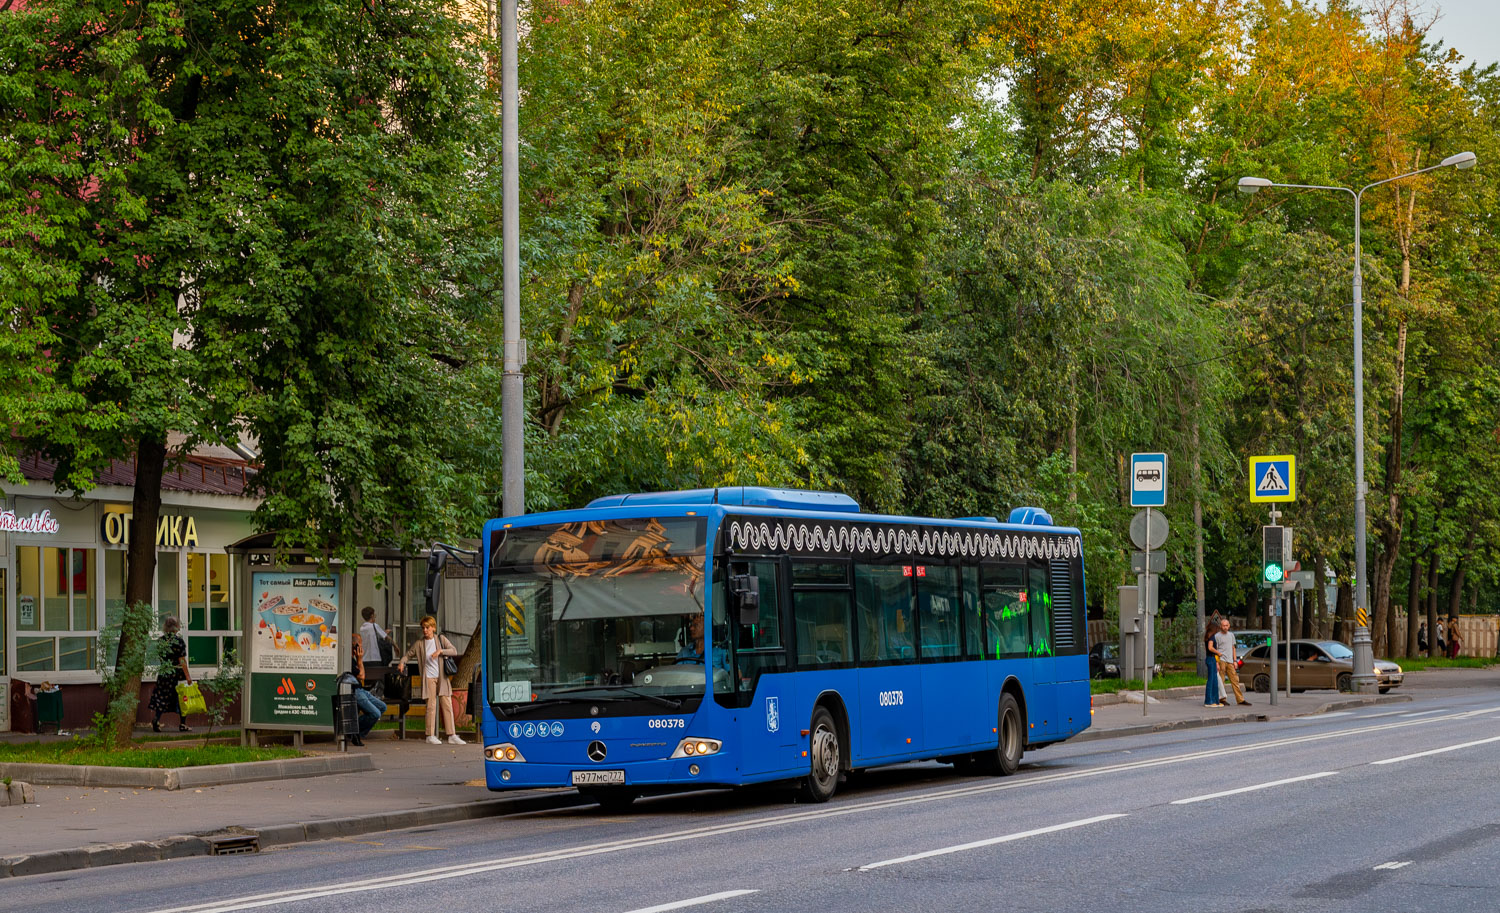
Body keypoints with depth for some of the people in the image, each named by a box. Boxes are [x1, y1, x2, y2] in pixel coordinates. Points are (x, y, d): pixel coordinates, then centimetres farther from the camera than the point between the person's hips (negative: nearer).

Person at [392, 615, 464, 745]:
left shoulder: (441, 639, 6)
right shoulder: (419, 644, 5)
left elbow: (454, 651, -1)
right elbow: (408, 655, 12)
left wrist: (440, 651, -15)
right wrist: (401, 662, -9)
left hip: (442, 677, 1)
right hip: (429, 678, -1)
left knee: (447, 705, 0)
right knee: (431, 706, -6)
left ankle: (452, 736, 3)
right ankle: (430, 736, 1)